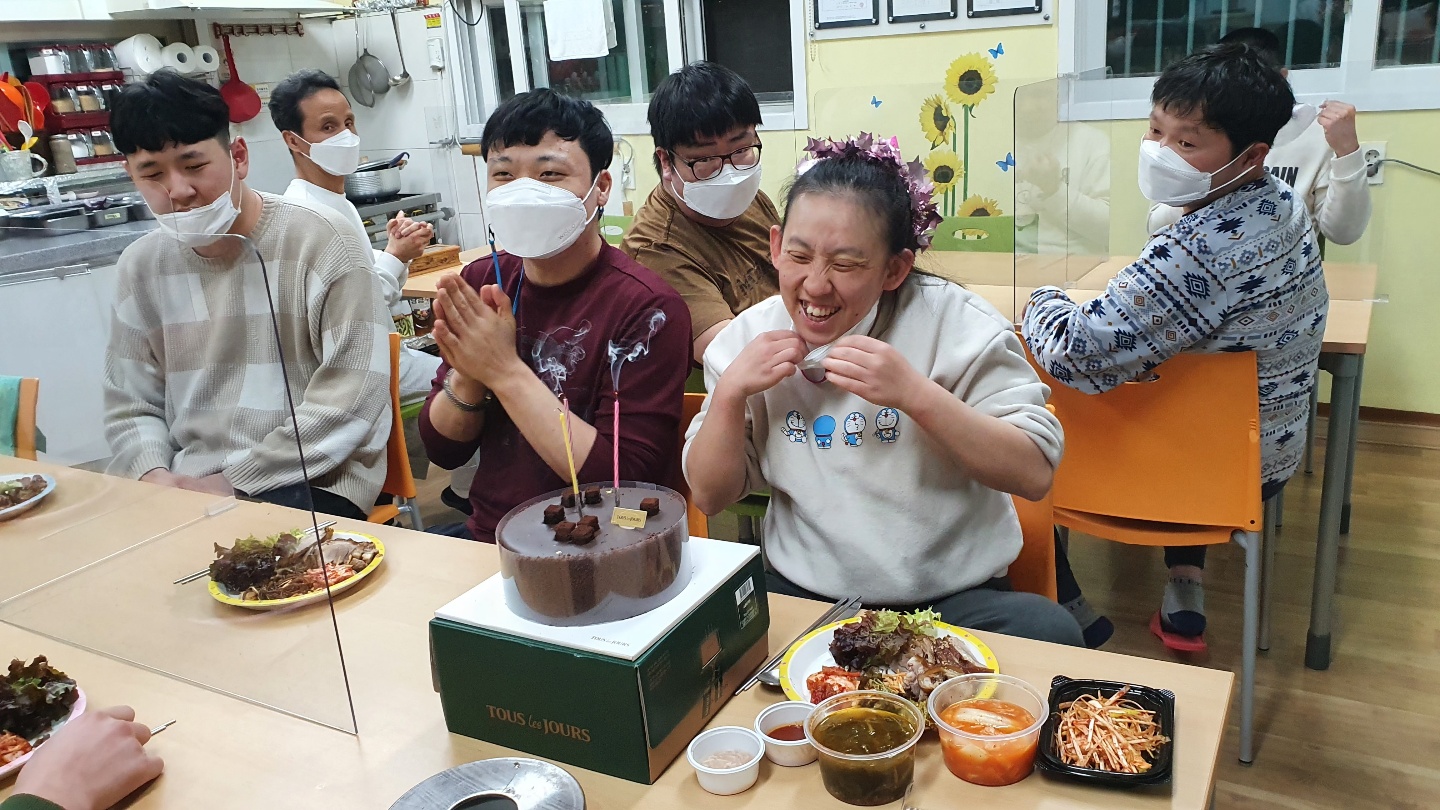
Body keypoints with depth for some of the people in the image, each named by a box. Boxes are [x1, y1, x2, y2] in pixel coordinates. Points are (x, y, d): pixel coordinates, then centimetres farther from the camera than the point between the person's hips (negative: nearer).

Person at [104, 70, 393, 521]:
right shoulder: (142, 266, 9)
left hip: (311, 484, -5)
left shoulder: (323, 245, -8)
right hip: (184, 487, 5)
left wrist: (236, 481, -14)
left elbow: (352, 397, -13)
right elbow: (130, 403, 14)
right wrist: (153, 475, -8)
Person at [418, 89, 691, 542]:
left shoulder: (647, 308, -15)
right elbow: (443, 450, 6)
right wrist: (468, 375, -15)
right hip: (484, 538, 6)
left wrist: (505, 371, -21)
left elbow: (627, 481, -20)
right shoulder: (479, 284, 3)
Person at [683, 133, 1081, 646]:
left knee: (1048, 632, -30)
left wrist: (915, 392, -26)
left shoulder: (954, 322, -9)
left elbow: (1035, 474, -14)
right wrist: (730, 392, -14)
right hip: (803, 593, 2)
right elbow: (710, 497, 3)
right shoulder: (748, 337, 1)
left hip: (955, 597, -1)